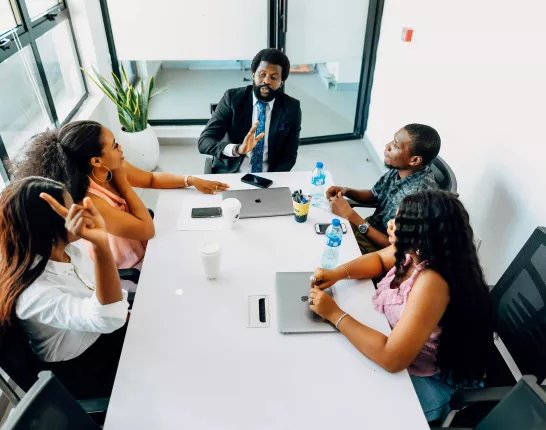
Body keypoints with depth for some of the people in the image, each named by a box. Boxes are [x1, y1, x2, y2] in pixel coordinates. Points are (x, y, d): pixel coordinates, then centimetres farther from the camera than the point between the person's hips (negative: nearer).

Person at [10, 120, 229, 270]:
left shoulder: (111, 171, -11)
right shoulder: (90, 202, -34)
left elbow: (153, 178, 5)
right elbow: (147, 229, -28)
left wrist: (191, 180, -5)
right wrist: (123, 183, -24)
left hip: (143, 248, 7)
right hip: (131, 271, -7)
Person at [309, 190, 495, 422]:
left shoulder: (432, 283, -37)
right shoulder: (417, 251, -13)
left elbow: (392, 358, -38)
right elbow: (379, 258, 7)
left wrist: (334, 314, -30)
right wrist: (337, 273, -11)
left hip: (424, 381, -7)